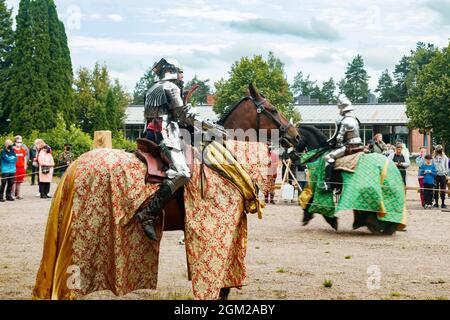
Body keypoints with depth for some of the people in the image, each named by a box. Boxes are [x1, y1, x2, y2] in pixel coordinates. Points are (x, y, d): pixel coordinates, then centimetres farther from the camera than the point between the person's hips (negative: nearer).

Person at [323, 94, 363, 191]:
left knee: (329, 157, -16)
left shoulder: (344, 121, -16)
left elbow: (339, 137, -16)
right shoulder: (355, 119, 14)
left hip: (348, 147, -10)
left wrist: (329, 143, 1)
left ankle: (327, 183, -24)